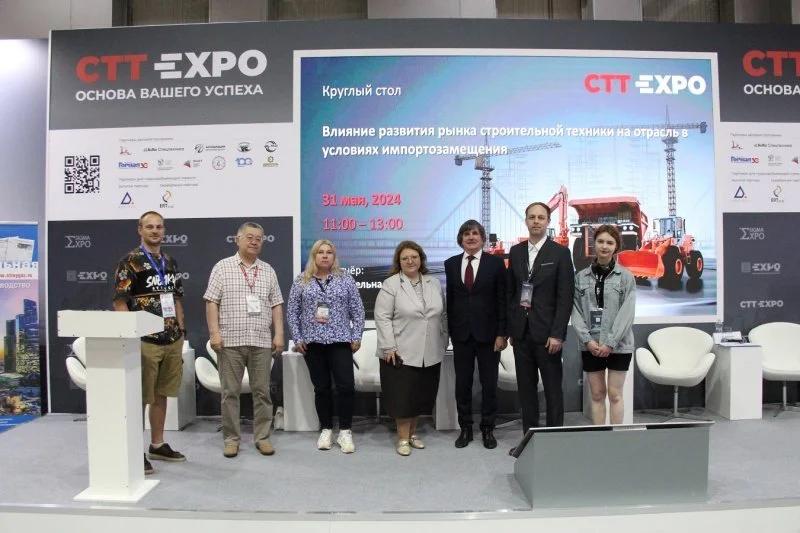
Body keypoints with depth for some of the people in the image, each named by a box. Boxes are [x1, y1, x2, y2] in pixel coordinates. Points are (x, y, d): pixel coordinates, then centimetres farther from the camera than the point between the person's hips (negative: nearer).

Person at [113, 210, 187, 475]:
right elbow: (119, 301, -10)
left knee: (161, 394, 15)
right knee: (140, 398, 0)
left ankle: (157, 445, 26)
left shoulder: (170, 262, 13)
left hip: (172, 340, 7)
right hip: (145, 341, -6)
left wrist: (181, 330, 13)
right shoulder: (130, 261, -7)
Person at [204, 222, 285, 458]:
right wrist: (214, 333, -9)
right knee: (230, 392, 5)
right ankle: (231, 438, 16)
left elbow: (276, 305, 11)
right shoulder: (222, 267, 4)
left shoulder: (268, 271, 12)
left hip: (262, 342, 2)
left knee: (262, 391, 6)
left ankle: (262, 437, 17)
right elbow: (211, 302, -1)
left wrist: (279, 334, 2)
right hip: (230, 341, -2)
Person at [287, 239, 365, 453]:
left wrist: (356, 337, 0)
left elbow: (357, 310, 5)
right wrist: (297, 339, 1)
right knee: (321, 388, 7)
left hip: (340, 340, -1)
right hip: (312, 342, 1)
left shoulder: (346, 279, 4)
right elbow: (292, 312, 7)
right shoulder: (301, 281, 5)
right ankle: (326, 430, 20)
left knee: (346, 386, -6)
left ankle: (345, 432, 7)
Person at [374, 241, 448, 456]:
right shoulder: (391, 284, -5)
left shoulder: (434, 284, 10)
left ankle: (412, 432, 28)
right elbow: (382, 317, -9)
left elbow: (442, 315, 15)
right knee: (403, 396, 1)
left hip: (430, 354, 5)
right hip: (401, 353, -4)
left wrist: (443, 342, 11)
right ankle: (403, 438, 15)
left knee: (421, 395, 11)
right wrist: (389, 347, -14)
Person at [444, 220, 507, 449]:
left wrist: (502, 333, -9)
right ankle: (465, 428, 23)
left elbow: (502, 300, -4)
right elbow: (450, 299, 9)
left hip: (488, 333, -2)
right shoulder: (451, 264, 6)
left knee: (489, 383, 7)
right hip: (461, 334, 2)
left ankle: (488, 429, 23)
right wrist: (450, 330, 6)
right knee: (462, 383, 9)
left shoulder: (496, 263, -2)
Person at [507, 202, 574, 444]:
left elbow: (565, 297, -7)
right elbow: (510, 291, 12)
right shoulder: (516, 251, 9)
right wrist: (510, 327, 7)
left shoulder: (560, 253, -4)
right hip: (521, 330, 4)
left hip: (546, 331, -4)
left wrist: (557, 334, -13)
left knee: (553, 388, 4)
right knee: (526, 386, 11)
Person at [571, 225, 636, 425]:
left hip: (618, 346, -2)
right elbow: (576, 311, 0)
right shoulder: (581, 277, 4)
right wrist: (587, 340, -11)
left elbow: (627, 312, -8)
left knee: (615, 394, 4)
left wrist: (610, 342, -15)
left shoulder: (626, 277, -2)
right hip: (590, 346, 2)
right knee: (597, 394, 9)